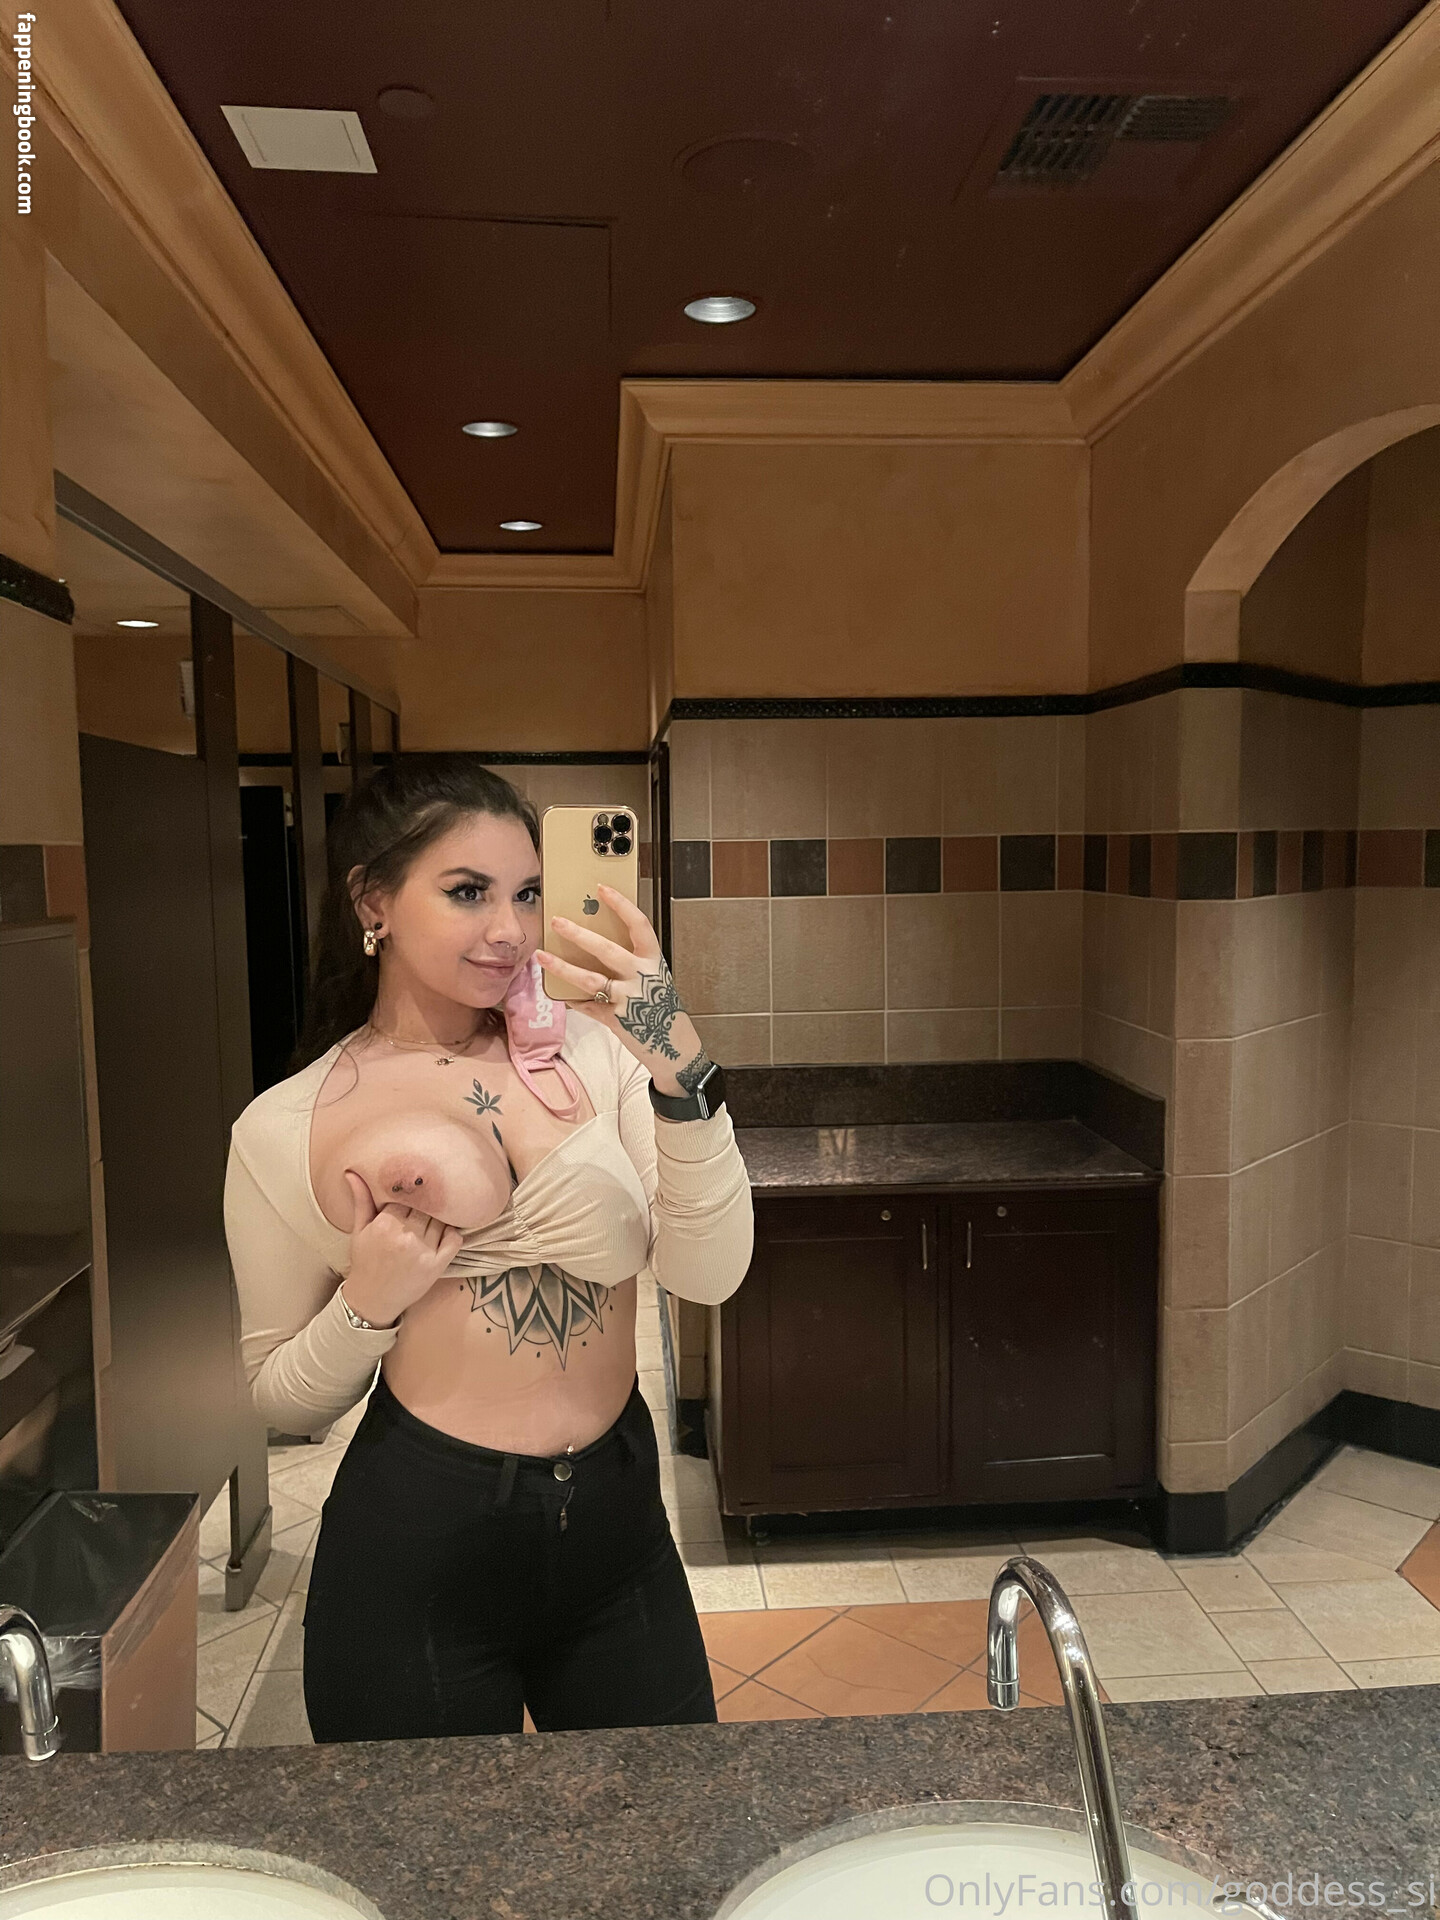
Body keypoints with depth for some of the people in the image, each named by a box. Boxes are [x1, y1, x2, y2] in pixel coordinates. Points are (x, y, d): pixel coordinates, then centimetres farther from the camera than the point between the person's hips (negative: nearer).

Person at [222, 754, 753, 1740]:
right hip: (418, 1551, -1)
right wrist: (369, 1301, -17)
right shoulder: (282, 1133, -6)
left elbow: (708, 1275, -15)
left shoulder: (589, 1049, -5)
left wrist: (684, 1069, -28)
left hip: (617, 1522, 2)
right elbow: (284, 1400, 3)